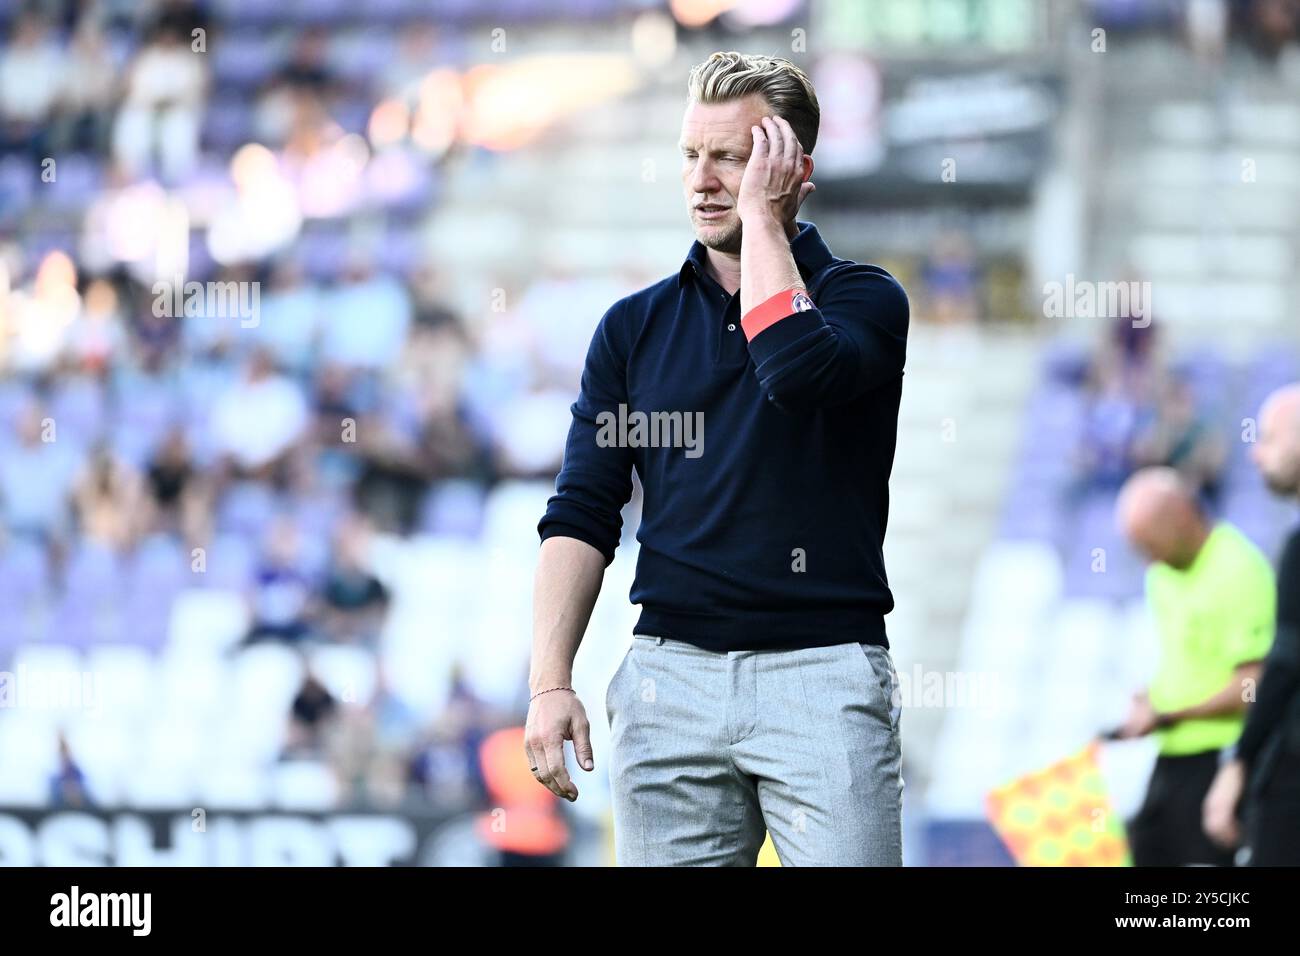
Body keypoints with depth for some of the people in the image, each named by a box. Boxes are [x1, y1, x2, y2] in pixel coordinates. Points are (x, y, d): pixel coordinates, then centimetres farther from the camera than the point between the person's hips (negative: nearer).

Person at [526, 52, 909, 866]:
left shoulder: (863, 299, 2)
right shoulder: (634, 326, 13)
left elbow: (796, 368, -22)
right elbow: (582, 516, 9)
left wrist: (759, 214, -10)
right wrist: (550, 682, -3)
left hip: (822, 675, -3)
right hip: (672, 672, 3)